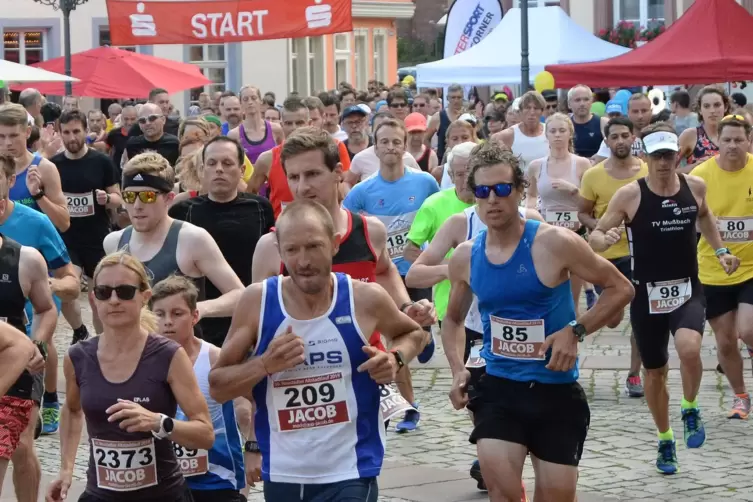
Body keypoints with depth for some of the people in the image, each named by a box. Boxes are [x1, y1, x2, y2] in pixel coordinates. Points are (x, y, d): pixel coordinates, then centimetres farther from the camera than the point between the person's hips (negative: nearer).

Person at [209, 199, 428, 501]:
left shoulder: (365, 300, -7)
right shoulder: (256, 302, -6)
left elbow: (412, 333, 16)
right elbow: (217, 387, -1)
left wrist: (396, 358, -7)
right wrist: (265, 364, -19)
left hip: (349, 476, -3)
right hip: (281, 476, 3)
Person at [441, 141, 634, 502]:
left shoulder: (554, 243, -13)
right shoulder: (465, 257, 0)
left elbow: (620, 289, -5)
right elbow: (453, 320, 19)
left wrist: (576, 330, -18)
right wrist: (458, 370, 2)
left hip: (556, 389, -2)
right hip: (498, 386, 2)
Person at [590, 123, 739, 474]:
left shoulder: (695, 186, -1)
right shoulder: (629, 195, -11)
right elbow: (594, 237, -7)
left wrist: (720, 250, 14)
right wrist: (604, 239, -29)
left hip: (688, 290, 0)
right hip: (647, 294, 0)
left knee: (689, 348, -28)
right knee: (655, 372, 11)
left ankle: (690, 410, 1)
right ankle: (665, 441, 34)